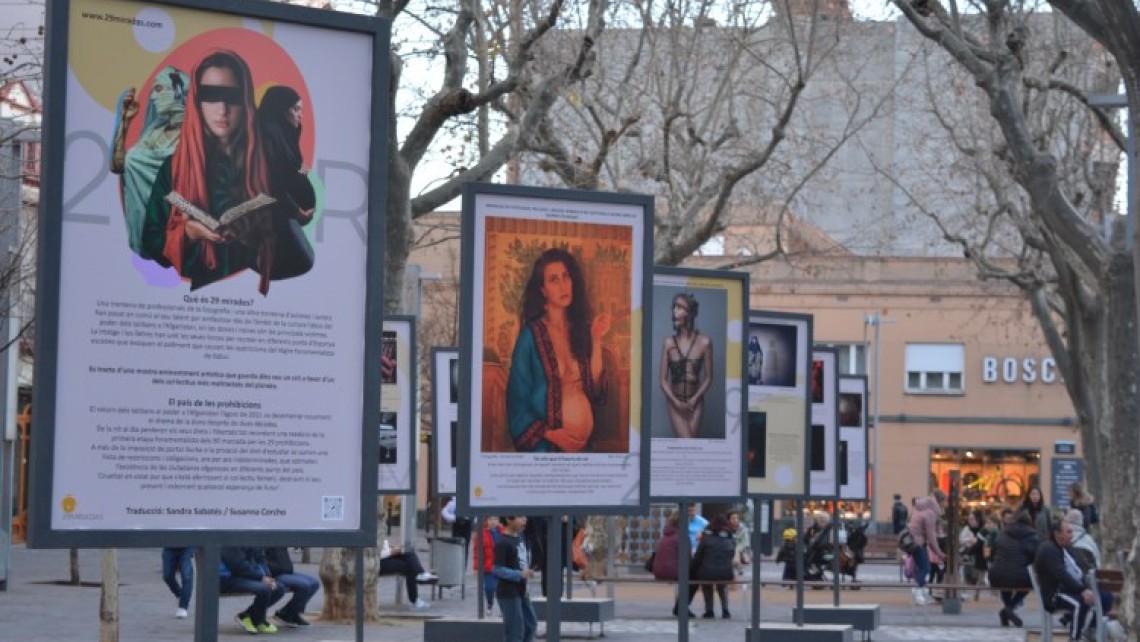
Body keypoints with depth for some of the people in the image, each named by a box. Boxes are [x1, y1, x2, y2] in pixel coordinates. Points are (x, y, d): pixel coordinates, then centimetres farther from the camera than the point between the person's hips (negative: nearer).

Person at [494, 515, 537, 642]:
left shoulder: (520, 537, 6)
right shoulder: (503, 543, -20)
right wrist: (520, 574, -29)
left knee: (531, 624, 16)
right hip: (508, 593, -9)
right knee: (515, 630, -3)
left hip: (521, 591, 9)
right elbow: (498, 570, -23)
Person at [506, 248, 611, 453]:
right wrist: (550, 434, -16)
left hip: (584, 443, 4)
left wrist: (596, 340, -8)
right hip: (547, 445, -4)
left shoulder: (581, 328, 3)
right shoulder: (532, 335, -9)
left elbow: (595, 388, -2)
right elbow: (517, 397, -7)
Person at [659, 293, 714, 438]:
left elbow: (708, 378, 0)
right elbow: (663, 379, -2)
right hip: (674, 401, 0)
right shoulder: (669, 342, -3)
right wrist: (676, 402, -13)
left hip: (695, 402, 0)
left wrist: (694, 400, -11)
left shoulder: (704, 342, -5)